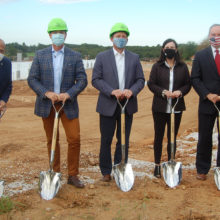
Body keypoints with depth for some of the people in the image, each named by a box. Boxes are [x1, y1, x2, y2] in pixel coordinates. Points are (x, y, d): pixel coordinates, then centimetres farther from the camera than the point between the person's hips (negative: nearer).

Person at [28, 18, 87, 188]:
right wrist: (47, 93, -16)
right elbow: (32, 79, 0)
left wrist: (68, 94, -17)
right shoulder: (40, 55, 5)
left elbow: (82, 80, -2)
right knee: (52, 140, 10)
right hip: (47, 104, 1)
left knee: (74, 139, -4)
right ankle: (55, 173, 24)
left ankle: (73, 175, 11)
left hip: (68, 104, -1)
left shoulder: (75, 56, 3)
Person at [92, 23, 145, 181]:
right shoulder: (102, 57, 2)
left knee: (124, 140, 9)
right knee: (106, 140, 3)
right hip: (108, 105, -2)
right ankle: (106, 171, 17)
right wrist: (112, 91, -19)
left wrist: (132, 91, -16)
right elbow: (96, 79, -5)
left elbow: (140, 80, 5)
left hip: (127, 105, 2)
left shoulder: (134, 58, 9)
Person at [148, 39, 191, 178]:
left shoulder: (183, 67, 5)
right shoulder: (157, 66, 1)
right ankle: (157, 165, 18)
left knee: (172, 137, 9)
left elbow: (188, 84, 7)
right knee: (159, 136, 6)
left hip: (176, 108, 1)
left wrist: (180, 92, -14)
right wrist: (163, 92, -18)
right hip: (160, 107, -1)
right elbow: (151, 84, -2)